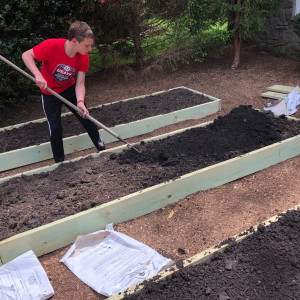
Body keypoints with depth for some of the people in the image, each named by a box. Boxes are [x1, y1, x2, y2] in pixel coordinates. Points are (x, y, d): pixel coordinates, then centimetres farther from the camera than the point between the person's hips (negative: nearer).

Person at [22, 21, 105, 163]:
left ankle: (101, 148, 27)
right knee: (55, 128, -4)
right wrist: (38, 75, -39)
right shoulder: (52, 46, -31)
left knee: (87, 118, 4)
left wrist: (80, 102, -38)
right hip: (50, 93, -3)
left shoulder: (83, 57, -19)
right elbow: (26, 55, -24)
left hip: (70, 90, 3)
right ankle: (59, 162, 17)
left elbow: (80, 84, -20)